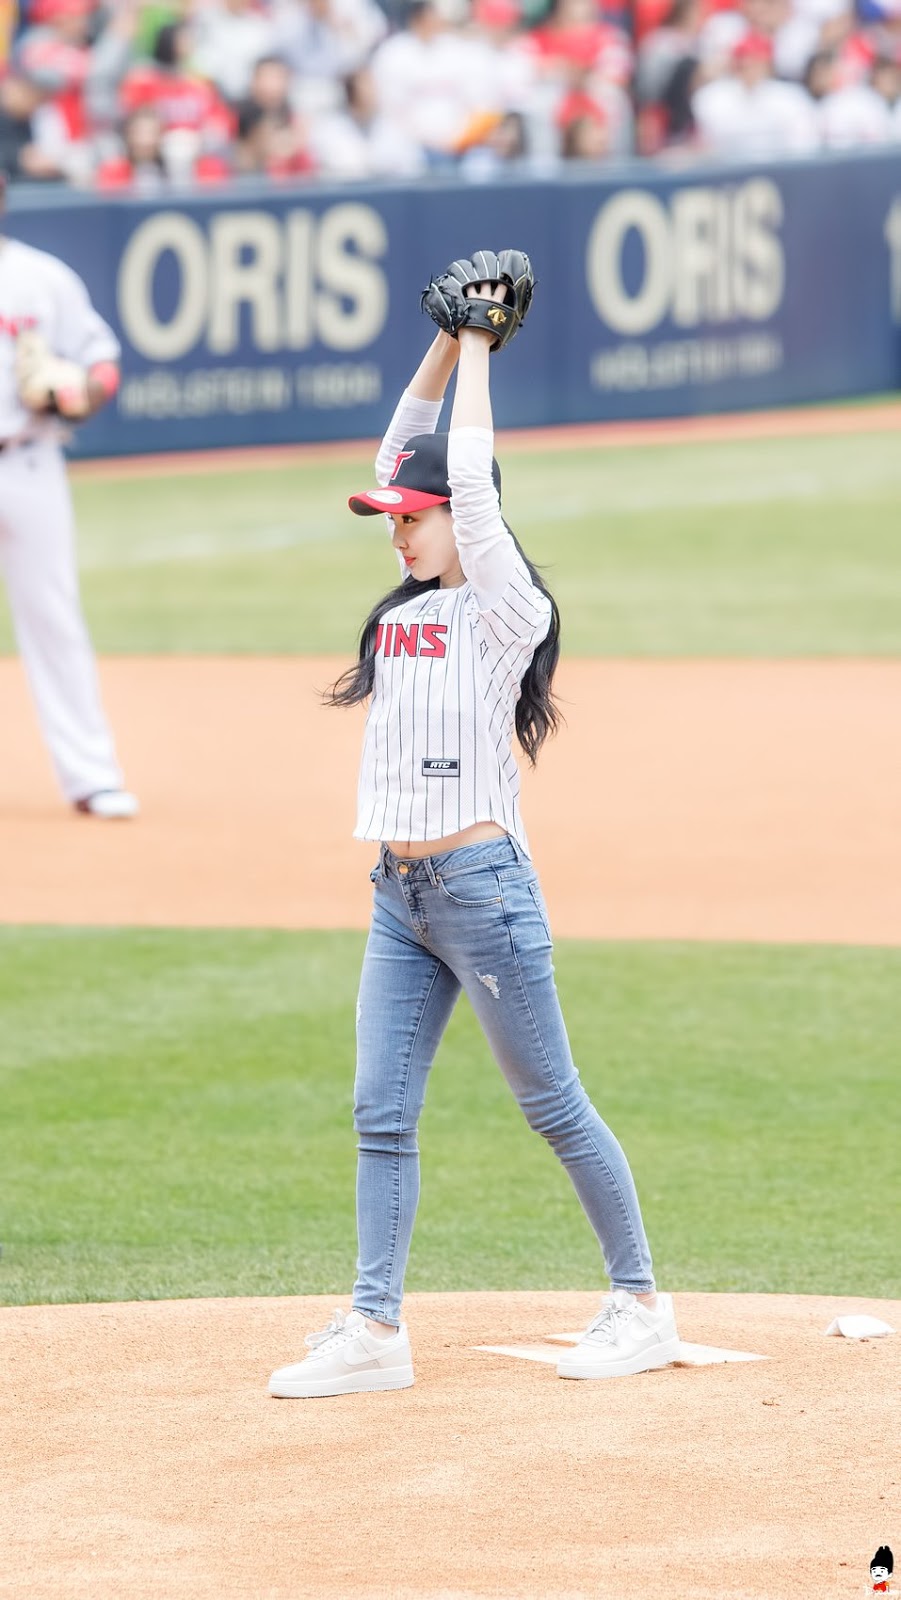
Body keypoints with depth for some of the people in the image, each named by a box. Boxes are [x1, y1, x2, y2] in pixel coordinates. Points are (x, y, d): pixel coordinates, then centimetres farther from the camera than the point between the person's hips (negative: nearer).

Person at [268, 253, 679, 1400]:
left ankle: (641, 1304, 8)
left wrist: (479, 354, -7)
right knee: (381, 1114, 3)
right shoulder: (408, 606, 13)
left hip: (481, 880, -8)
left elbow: (471, 478, -15)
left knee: (552, 1105, -1)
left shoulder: (504, 607, -8)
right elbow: (399, 459, 16)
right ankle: (374, 1331, 3)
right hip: (400, 893, 8)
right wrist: (445, 344, 11)